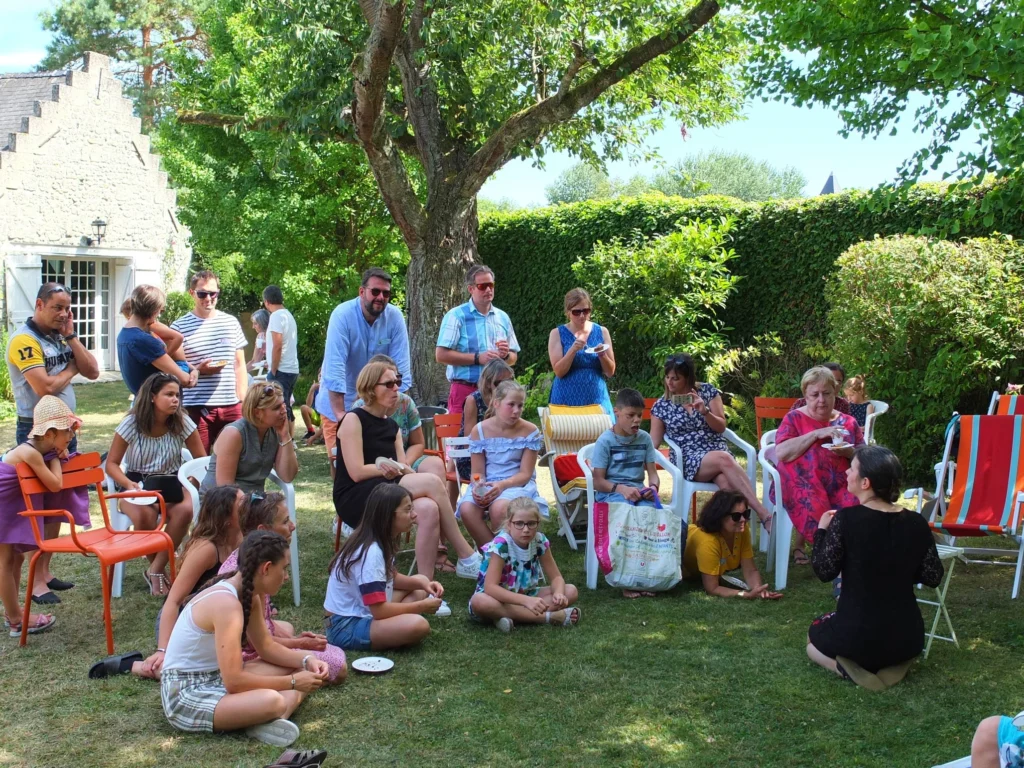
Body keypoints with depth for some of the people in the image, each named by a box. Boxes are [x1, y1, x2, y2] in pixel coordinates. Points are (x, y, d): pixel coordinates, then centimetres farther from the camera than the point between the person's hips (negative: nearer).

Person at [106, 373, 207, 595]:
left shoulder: (182, 422, -4)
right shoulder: (132, 424, -8)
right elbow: (111, 464, -5)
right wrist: (130, 485, -24)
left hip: (170, 484, 2)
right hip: (137, 484, -1)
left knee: (185, 510, -34)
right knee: (145, 515, -36)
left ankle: (156, 570, -18)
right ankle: (159, 567, -9)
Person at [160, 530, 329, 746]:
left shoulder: (249, 596, 3)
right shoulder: (226, 604, -26)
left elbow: (266, 647, 15)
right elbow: (234, 681, -28)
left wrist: (306, 660, -2)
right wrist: (292, 682, -19)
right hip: (185, 694, -11)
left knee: (300, 666, 4)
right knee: (272, 701, -39)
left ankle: (274, 721, -17)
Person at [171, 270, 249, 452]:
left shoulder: (231, 322, 11)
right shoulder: (179, 327, 0)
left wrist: (243, 400, 9)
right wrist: (198, 370, -17)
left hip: (231, 406, 3)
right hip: (197, 408, -3)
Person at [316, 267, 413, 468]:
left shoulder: (395, 317, -13)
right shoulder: (343, 315, -22)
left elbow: (400, 366, -11)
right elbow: (334, 368, -28)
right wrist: (340, 413, -34)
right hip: (338, 399, -3)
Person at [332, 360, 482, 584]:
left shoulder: (392, 426, 16)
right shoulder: (353, 420, -4)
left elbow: (402, 472, 3)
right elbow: (357, 473, -14)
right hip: (355, 500, -6)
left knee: (428, 509, -30)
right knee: (431, 482, -27)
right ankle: (467, 558, -21)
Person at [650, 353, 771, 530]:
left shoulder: (708, 391, 5)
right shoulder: (661, 406, 5)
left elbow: (721, 427, 3)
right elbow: (653, 442, 8)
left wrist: (704, 411, -15)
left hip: (718, 449, 1)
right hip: (687, 459, -1)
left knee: (727, 483, -37)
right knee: (724, 460, -35)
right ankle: (765, 515, -40)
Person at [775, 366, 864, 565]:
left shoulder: (848, 422, 16)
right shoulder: (794, 419, 7)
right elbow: (780, 453, -9)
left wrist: (850, 453, -6)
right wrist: (816, 434, -12)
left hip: (839, 486, 3)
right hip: (803, 485, -3)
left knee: (856, 506, -30)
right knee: (812, 507, -35)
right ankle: (799, 546, -7)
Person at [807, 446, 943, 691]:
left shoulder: (846, 519, -19)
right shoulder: (917, 523, -6)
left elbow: (824, 571, -12)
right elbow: (932, 577, 2)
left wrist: (822, 530, 3)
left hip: (856, 636, -4)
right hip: (908, 638, 4)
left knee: (814, 636, 30)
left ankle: (848, 667, -1)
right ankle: (892, 664, 7)